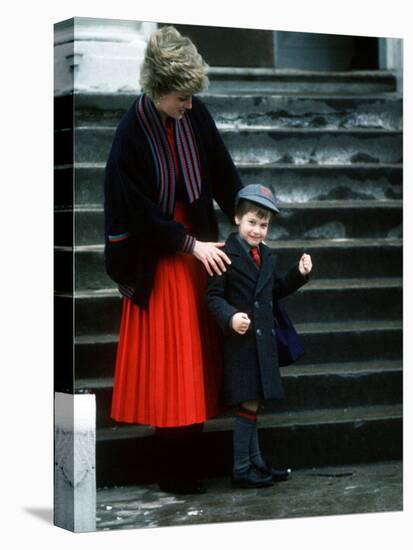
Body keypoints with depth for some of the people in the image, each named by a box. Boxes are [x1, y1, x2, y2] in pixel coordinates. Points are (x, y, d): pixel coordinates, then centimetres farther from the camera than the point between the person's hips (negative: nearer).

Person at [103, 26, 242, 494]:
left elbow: (222, 172, 3)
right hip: (157, 254, -5)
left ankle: (186, 457, 20)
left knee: (197, 354, 9)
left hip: (199, 241, 5)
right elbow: (141, 214, -15)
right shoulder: (131, 136, -20)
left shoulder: (194, 115, -6)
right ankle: (173, 472, 9)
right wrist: (192, 245, -14)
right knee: (166, 360, -1)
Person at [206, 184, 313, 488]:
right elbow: (214, 296, -13)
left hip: (264, 338, 7)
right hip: (241, 339, -7)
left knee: (252, 404, 14)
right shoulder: (226, 254, -10)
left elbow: (276, 290, 21)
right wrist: (230, 317, -29)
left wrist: (299, 274, 8)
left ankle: (256, 463, 22)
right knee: (249, 404, -6)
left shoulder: (267, 256, 14)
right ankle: (241, 470, 2)